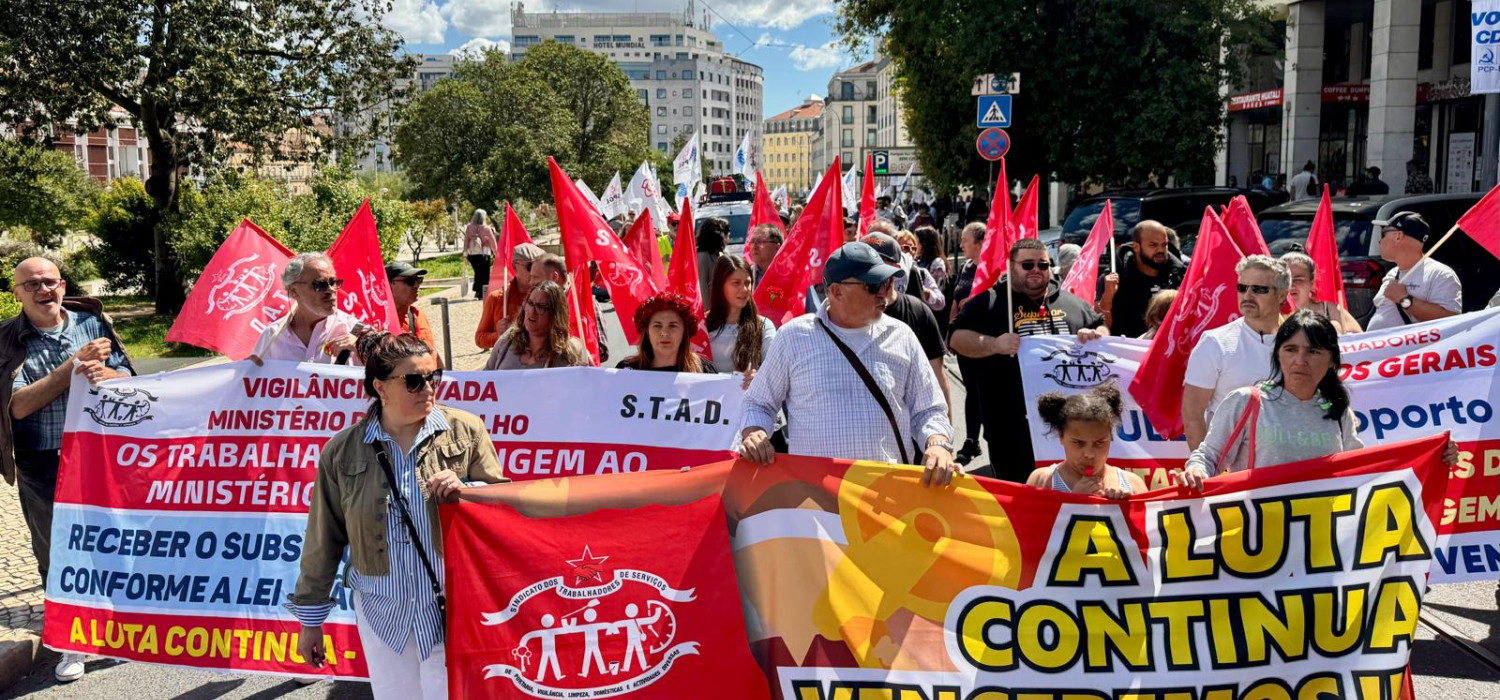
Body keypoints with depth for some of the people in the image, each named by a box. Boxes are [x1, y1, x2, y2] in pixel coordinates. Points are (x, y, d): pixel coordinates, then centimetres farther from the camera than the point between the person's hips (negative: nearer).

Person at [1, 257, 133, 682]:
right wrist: (76, 365, -17)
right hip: (44, 465, -1)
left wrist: (106, 375, -20)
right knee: (56, 553, 8)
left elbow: (129, 379, 2)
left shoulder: (91, 322, 3)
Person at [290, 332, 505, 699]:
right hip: (382, 612, 2)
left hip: (451, 608, -1)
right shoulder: (342, 451, -3)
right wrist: (310, 618, 10)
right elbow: (323, 540, 5)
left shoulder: (466, 431, -5)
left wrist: (465, 492, -19)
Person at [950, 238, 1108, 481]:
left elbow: (1102, 329, 22)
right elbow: (958, 338, -4)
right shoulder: (990, 302, 0)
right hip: (1012, 424, -4)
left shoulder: (1071, 303, 12)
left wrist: (1096, 335, -2)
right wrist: (993, 344, -21)